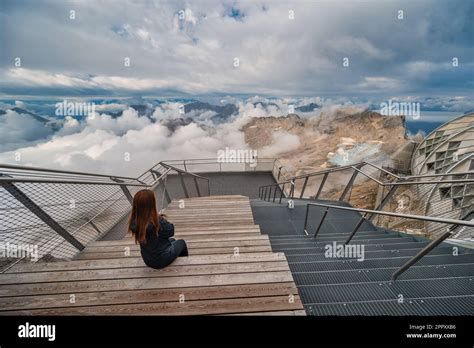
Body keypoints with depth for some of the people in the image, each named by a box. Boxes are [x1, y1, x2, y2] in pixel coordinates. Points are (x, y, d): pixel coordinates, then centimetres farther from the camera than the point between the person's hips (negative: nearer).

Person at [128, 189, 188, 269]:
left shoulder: (134, 222, -17)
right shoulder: (158, 221, -36)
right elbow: (170, 232, -17)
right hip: (162, 260, -5)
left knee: (172, 240, 31)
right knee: (181, 242, 25)